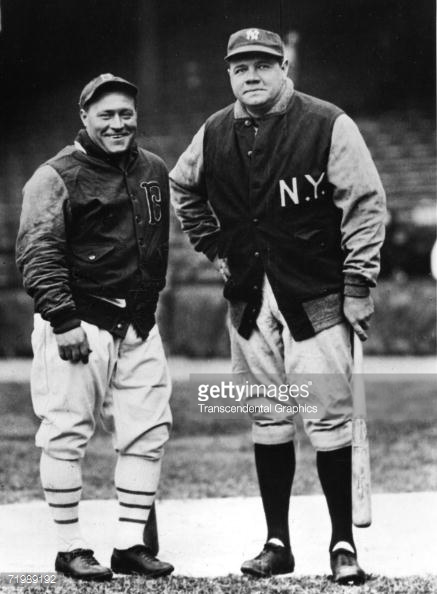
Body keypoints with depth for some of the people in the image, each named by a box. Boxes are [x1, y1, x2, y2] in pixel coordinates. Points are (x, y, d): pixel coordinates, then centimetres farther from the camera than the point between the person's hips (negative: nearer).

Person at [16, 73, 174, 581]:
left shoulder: (154, 171, 13)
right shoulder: (56, 178, -8)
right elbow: (37, 254, -14)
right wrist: (64, 320, -23)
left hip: (138, 325, 6)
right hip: (77, 325, -6)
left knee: (147, 433, 4)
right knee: (66, 434, -5)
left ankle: (130, 543, 12)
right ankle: (69, 548, 4)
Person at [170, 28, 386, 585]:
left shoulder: (328, 126, -9)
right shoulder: (215, 134, 7)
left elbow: (365, 205, -9)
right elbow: (182, 189, 27)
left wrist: (358, 288, -12)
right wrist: (214, 247, 16)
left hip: (316, 296, -5)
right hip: (249, 298, 5)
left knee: (329, 423, -6)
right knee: (267, 423, 9)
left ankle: (343, 542, 5)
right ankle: (277, 543, 16)